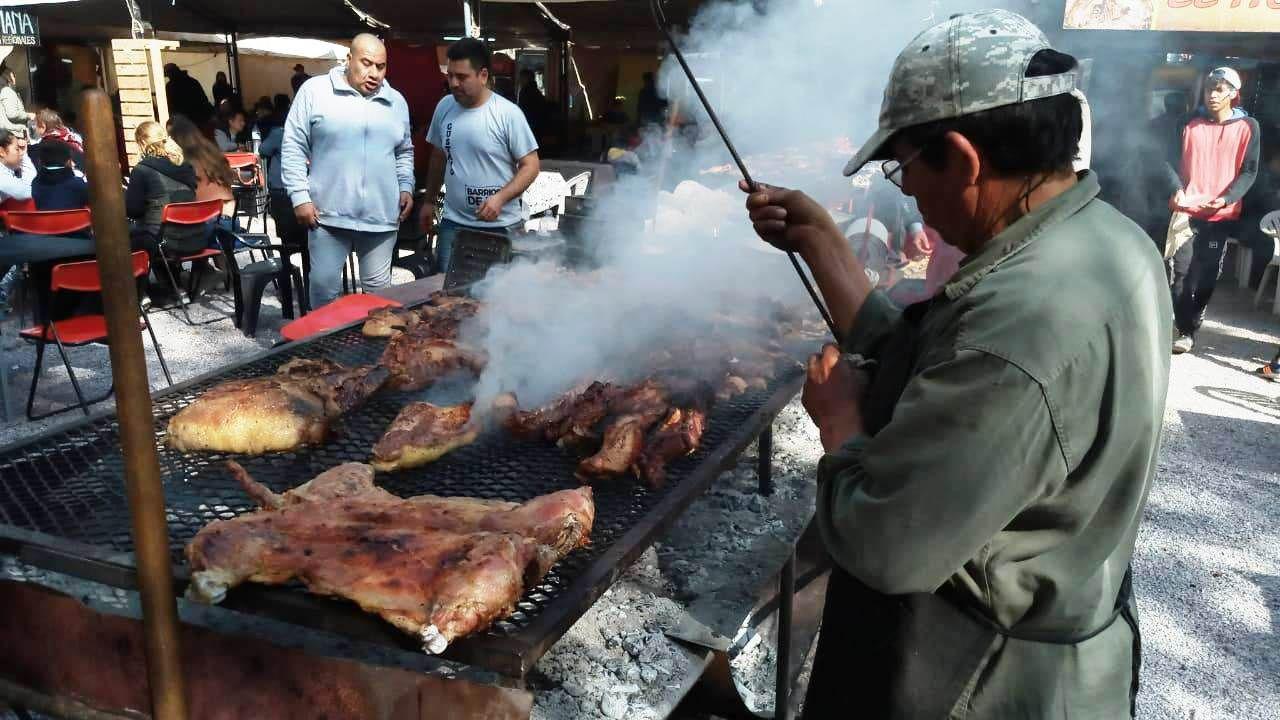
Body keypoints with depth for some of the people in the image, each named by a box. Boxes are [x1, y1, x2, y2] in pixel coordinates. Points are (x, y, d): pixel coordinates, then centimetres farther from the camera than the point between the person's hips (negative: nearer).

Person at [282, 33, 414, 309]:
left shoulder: (396, 101, 11)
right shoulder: (315, 90, -2)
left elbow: (404, 152, 22)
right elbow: (293, 147, -2)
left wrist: (406, 186, 7)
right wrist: (300, 197, -8)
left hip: (382, 216, 3)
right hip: (328, 214, -3)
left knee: (379, 290, 9)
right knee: (324, 288, 4)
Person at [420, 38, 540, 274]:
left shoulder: (508, 113, -11)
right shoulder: (444, 107, 4)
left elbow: (530, 166, -9)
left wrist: (500, 198, -21)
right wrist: (429, 201, 19)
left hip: (499, 227, -4)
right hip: (453, 224, 4)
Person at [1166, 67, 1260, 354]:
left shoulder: (1248, 127, 2)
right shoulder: (1192, 126, 9)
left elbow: (1249, 171, -1)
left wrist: (1226, 199, -17)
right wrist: (1177, 190, -10)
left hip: (1221, 214, -1)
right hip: (1188, 210, 1)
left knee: (1206, 275, 3)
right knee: (1181, 271, -6)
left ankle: (1190, 328, 14)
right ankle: (1186, 330, 4)